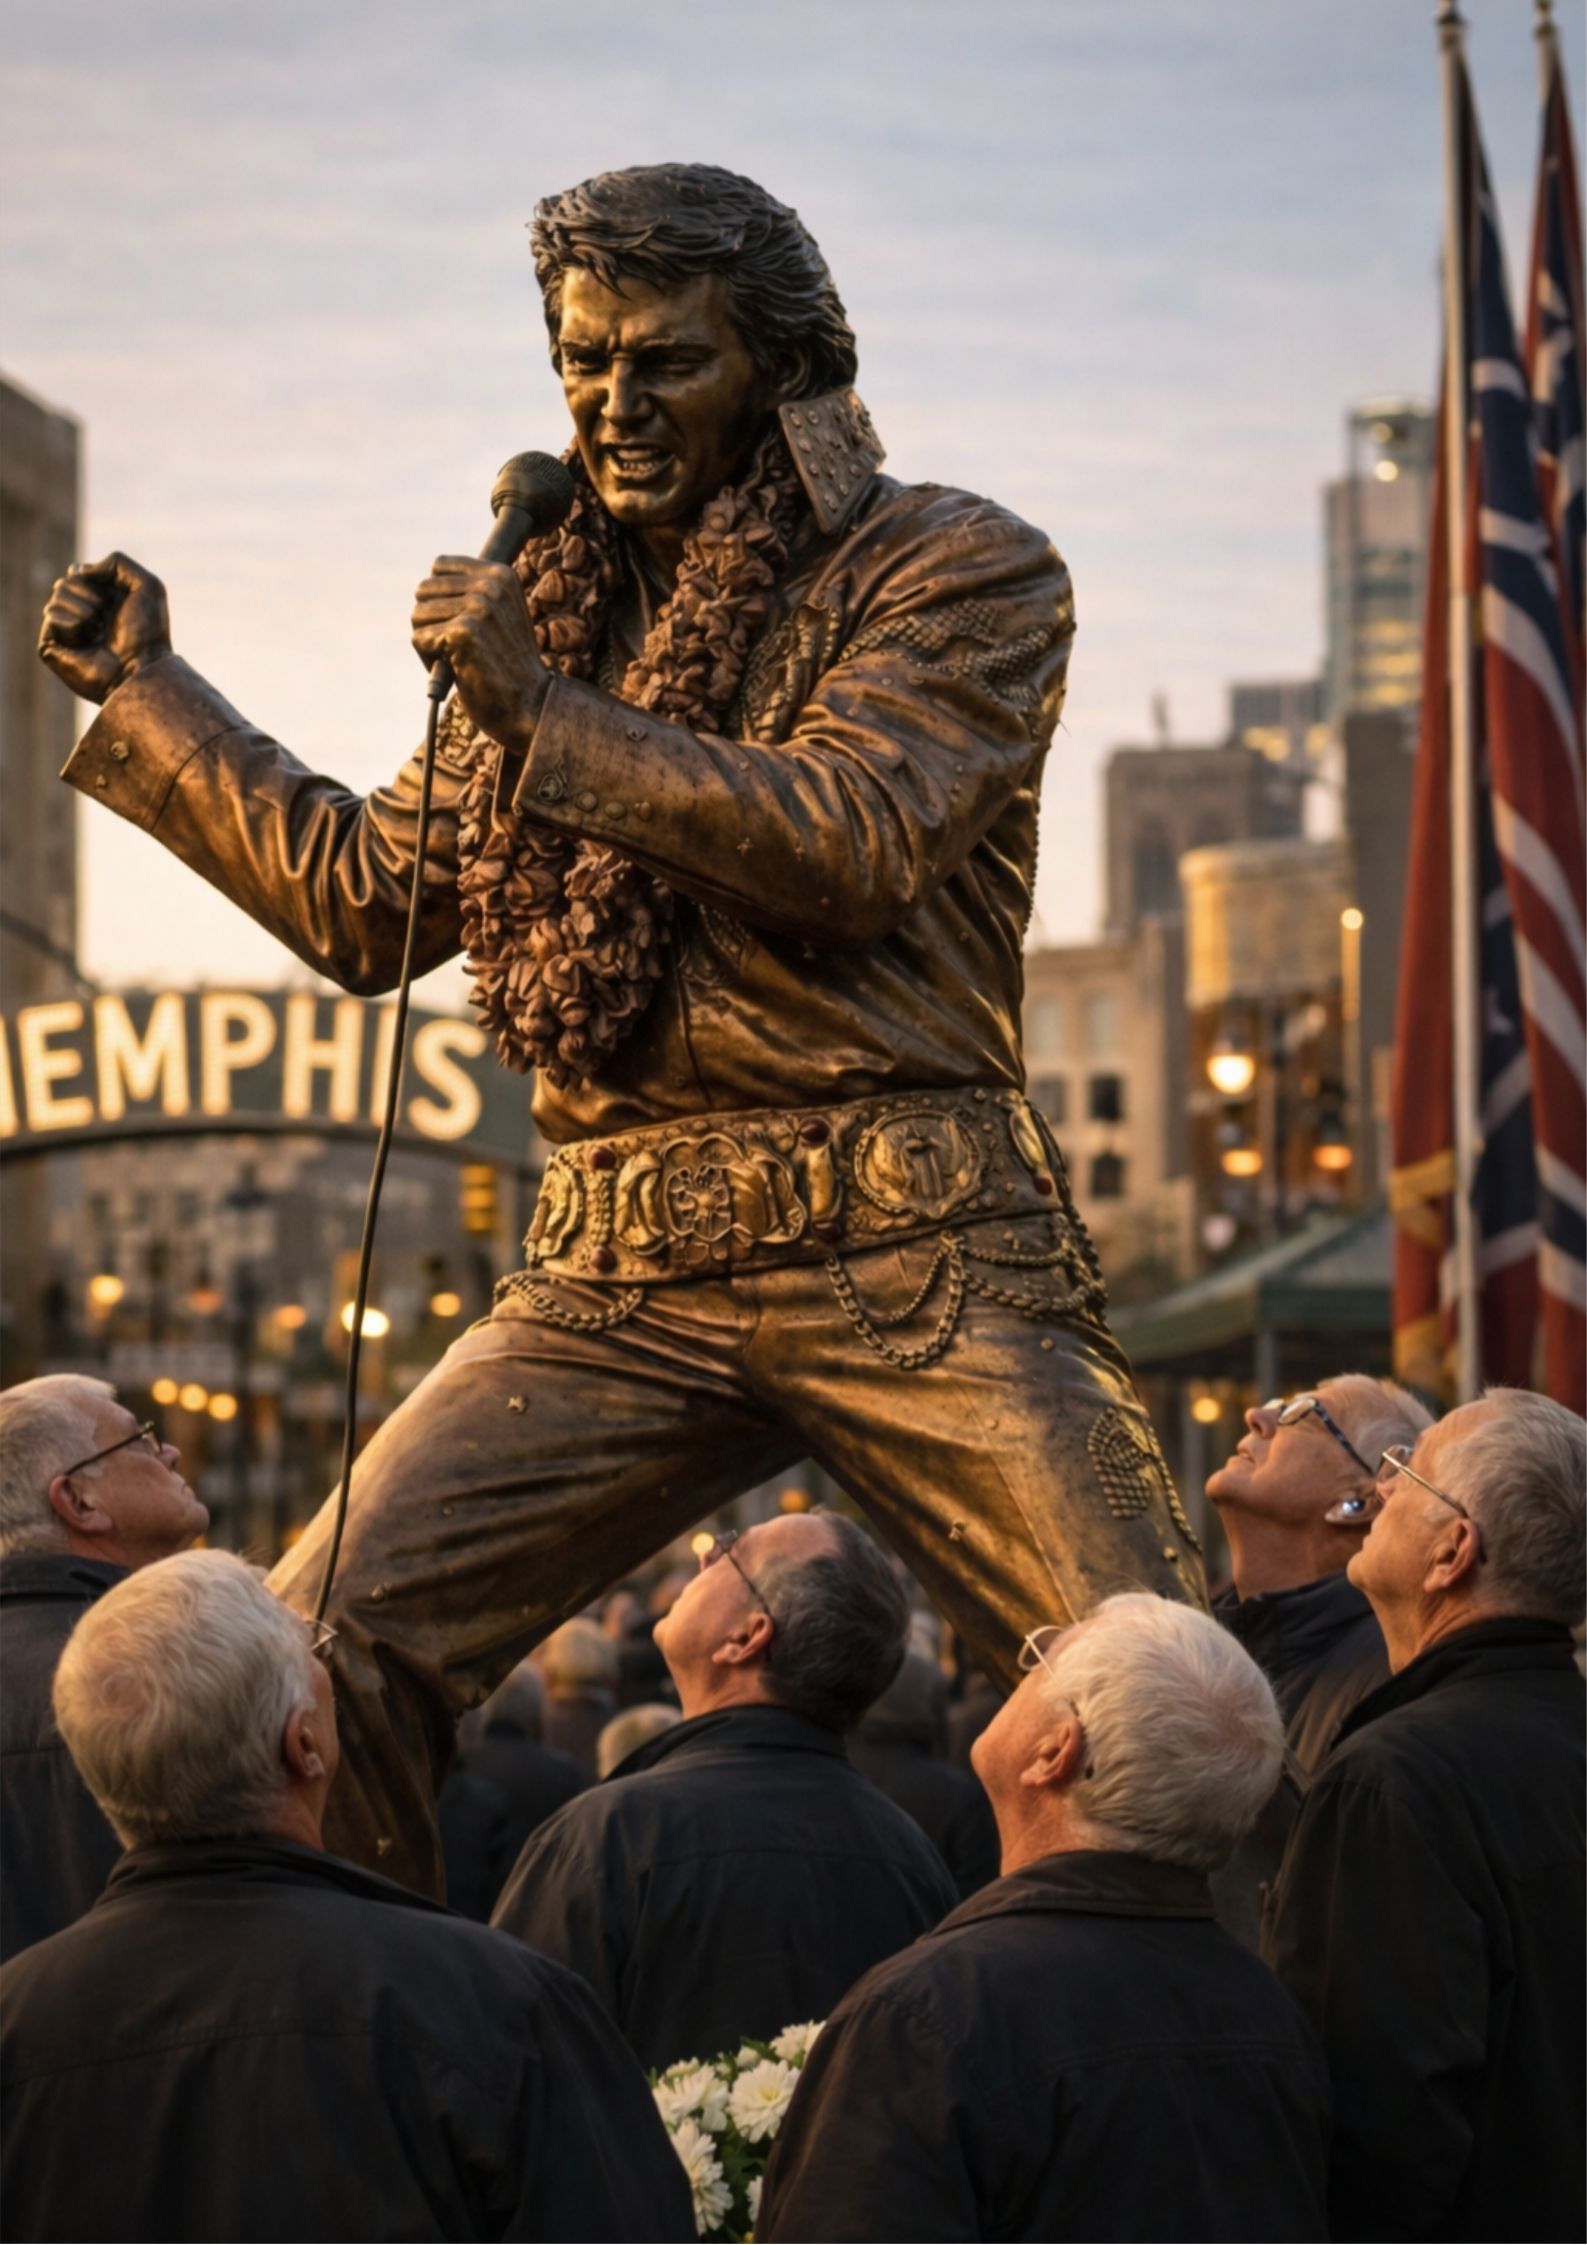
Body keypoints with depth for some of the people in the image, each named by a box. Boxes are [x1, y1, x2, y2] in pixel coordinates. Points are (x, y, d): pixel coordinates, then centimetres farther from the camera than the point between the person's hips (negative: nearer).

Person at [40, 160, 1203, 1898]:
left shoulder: (960, 570, 3)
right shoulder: (554, 605, 22)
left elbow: (851, 842, -13)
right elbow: (363, 901, 29)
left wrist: (550, 713, -14)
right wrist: (141, 688, 32)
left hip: (908, 1252, -4)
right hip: (619, 1273, 5)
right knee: (317, 1658, -8)